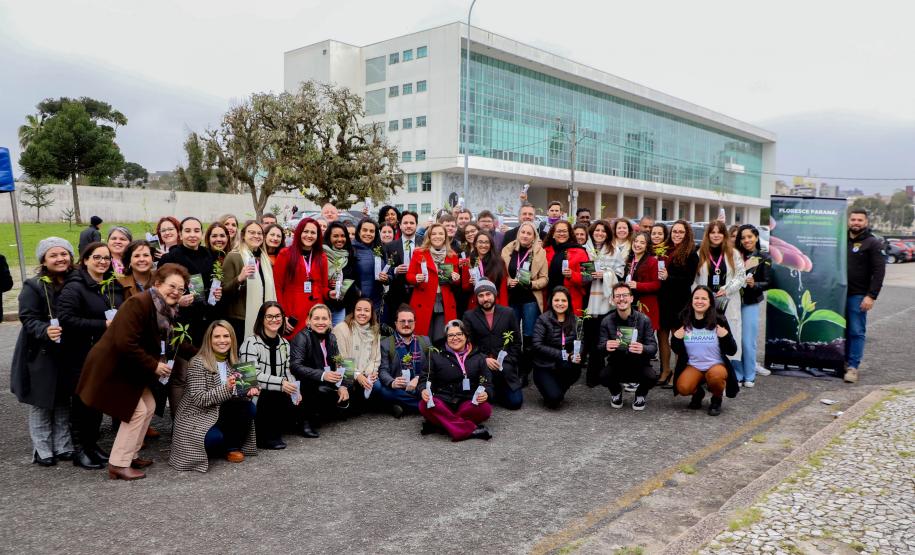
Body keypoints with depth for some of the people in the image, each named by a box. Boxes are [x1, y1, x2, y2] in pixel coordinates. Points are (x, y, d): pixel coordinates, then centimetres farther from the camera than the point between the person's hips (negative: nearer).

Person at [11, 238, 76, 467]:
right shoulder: (33, 286, -10)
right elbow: (28, 319, -15)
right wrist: (45, 331, -33)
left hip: (66, 353, 4)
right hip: (40, 355, -4)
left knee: (63, 402, 13)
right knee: (40, 403, 4)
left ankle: (63, 447, 23)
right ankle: (42, 451, 15)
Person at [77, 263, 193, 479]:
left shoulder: (167, 310, 3)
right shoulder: (138, 303, -25)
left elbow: (167, 341, 11)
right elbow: (125, 344, -31)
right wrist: (153, 365, -24)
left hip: (131, 369, 10)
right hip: (112, 367, -10)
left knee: (149, 407, 12)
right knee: (137, 411, -8)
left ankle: (131, 455, 25)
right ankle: (118, 465, 3)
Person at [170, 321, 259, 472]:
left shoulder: (231, 362, 4)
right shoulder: (198, 363, -16)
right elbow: (198, 399, -22)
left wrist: (248, 392, -13)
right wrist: (226, 388, -36)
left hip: (219, 413, 6)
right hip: (197, 418, -6)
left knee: (249, 408, -18)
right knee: (215, 437, -33)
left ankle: (232, 447, 0)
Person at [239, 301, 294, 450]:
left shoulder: (284, 343, 12)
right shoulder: (251, 342, -12)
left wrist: (294, 389, -7)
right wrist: (280, 383, -29)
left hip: (276, 394, 6)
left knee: (291, 402, -22)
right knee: (278, 398, -31)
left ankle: (274, 433, 5)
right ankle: (264, 437, -6)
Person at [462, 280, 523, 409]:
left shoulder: (508, 313, 8)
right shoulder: (469, 316, 5)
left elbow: (517, 342, 8)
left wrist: (508, 362, -5)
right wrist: (485, 359, -13)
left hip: (505, 365, 1)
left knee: (515, 402, -11)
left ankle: (498, 391, 20)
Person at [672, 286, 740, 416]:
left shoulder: (719, 321, -7)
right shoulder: (684, 320, -2)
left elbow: (732, 351, -4)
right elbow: (677, 350, 6)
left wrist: (725, 336, -22)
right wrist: (676, 339, -15)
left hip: (716, 365, -2)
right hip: (693, 365, 2)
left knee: (715, 376, -36)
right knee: (683, 388, -27)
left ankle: (717, 399, 0)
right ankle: (698, 393, 13)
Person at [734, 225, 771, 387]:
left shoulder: (764, 258, 2)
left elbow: (767, 283, -3)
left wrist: (754, 284, -20)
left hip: (750, 304, -2)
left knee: (748, 341, 0)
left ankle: (749, 376, 13)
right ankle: (736, 375, 11)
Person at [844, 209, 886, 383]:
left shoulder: (873, 243, -2)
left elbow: (879, 272, -8)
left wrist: (871, 296, -16)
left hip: (858, 296, -5)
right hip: (840, 293, 5)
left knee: (856, 332, -2)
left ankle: (853, 366, 0)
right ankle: (843, 361, 17)